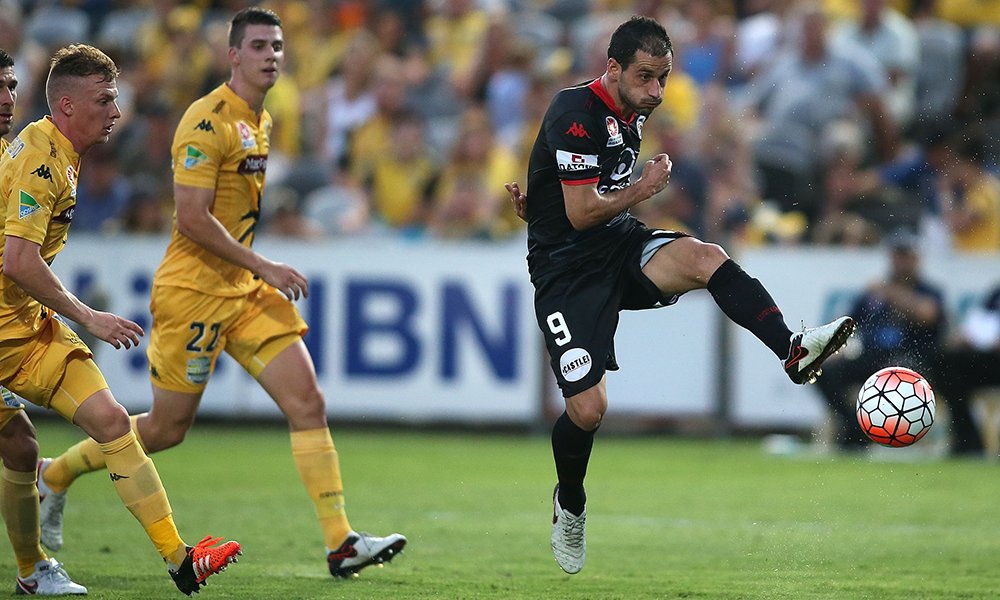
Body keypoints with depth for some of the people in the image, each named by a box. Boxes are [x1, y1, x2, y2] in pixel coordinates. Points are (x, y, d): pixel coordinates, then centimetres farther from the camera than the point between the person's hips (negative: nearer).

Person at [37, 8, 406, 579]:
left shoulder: (262, 121, 12)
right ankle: (55, 474, 23)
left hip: (244, 288, 8)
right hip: (193, 290, -8)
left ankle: (341, 542, -8)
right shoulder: (208, 120, -16)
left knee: (309, 402, -5)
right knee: (167, 428, 1)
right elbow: (192, 218, -21)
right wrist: (264, 266, -20)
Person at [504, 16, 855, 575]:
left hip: (619, 242, 6)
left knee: (707, 257, -27)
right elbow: (581, 213, -21)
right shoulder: (577, 114, -18)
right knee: (588, 408, -12)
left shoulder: (634, 111, 9)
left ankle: (793, 351, -34)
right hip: (566, 265, -6)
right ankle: (570, 505, 15)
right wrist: (645, 188, -8)